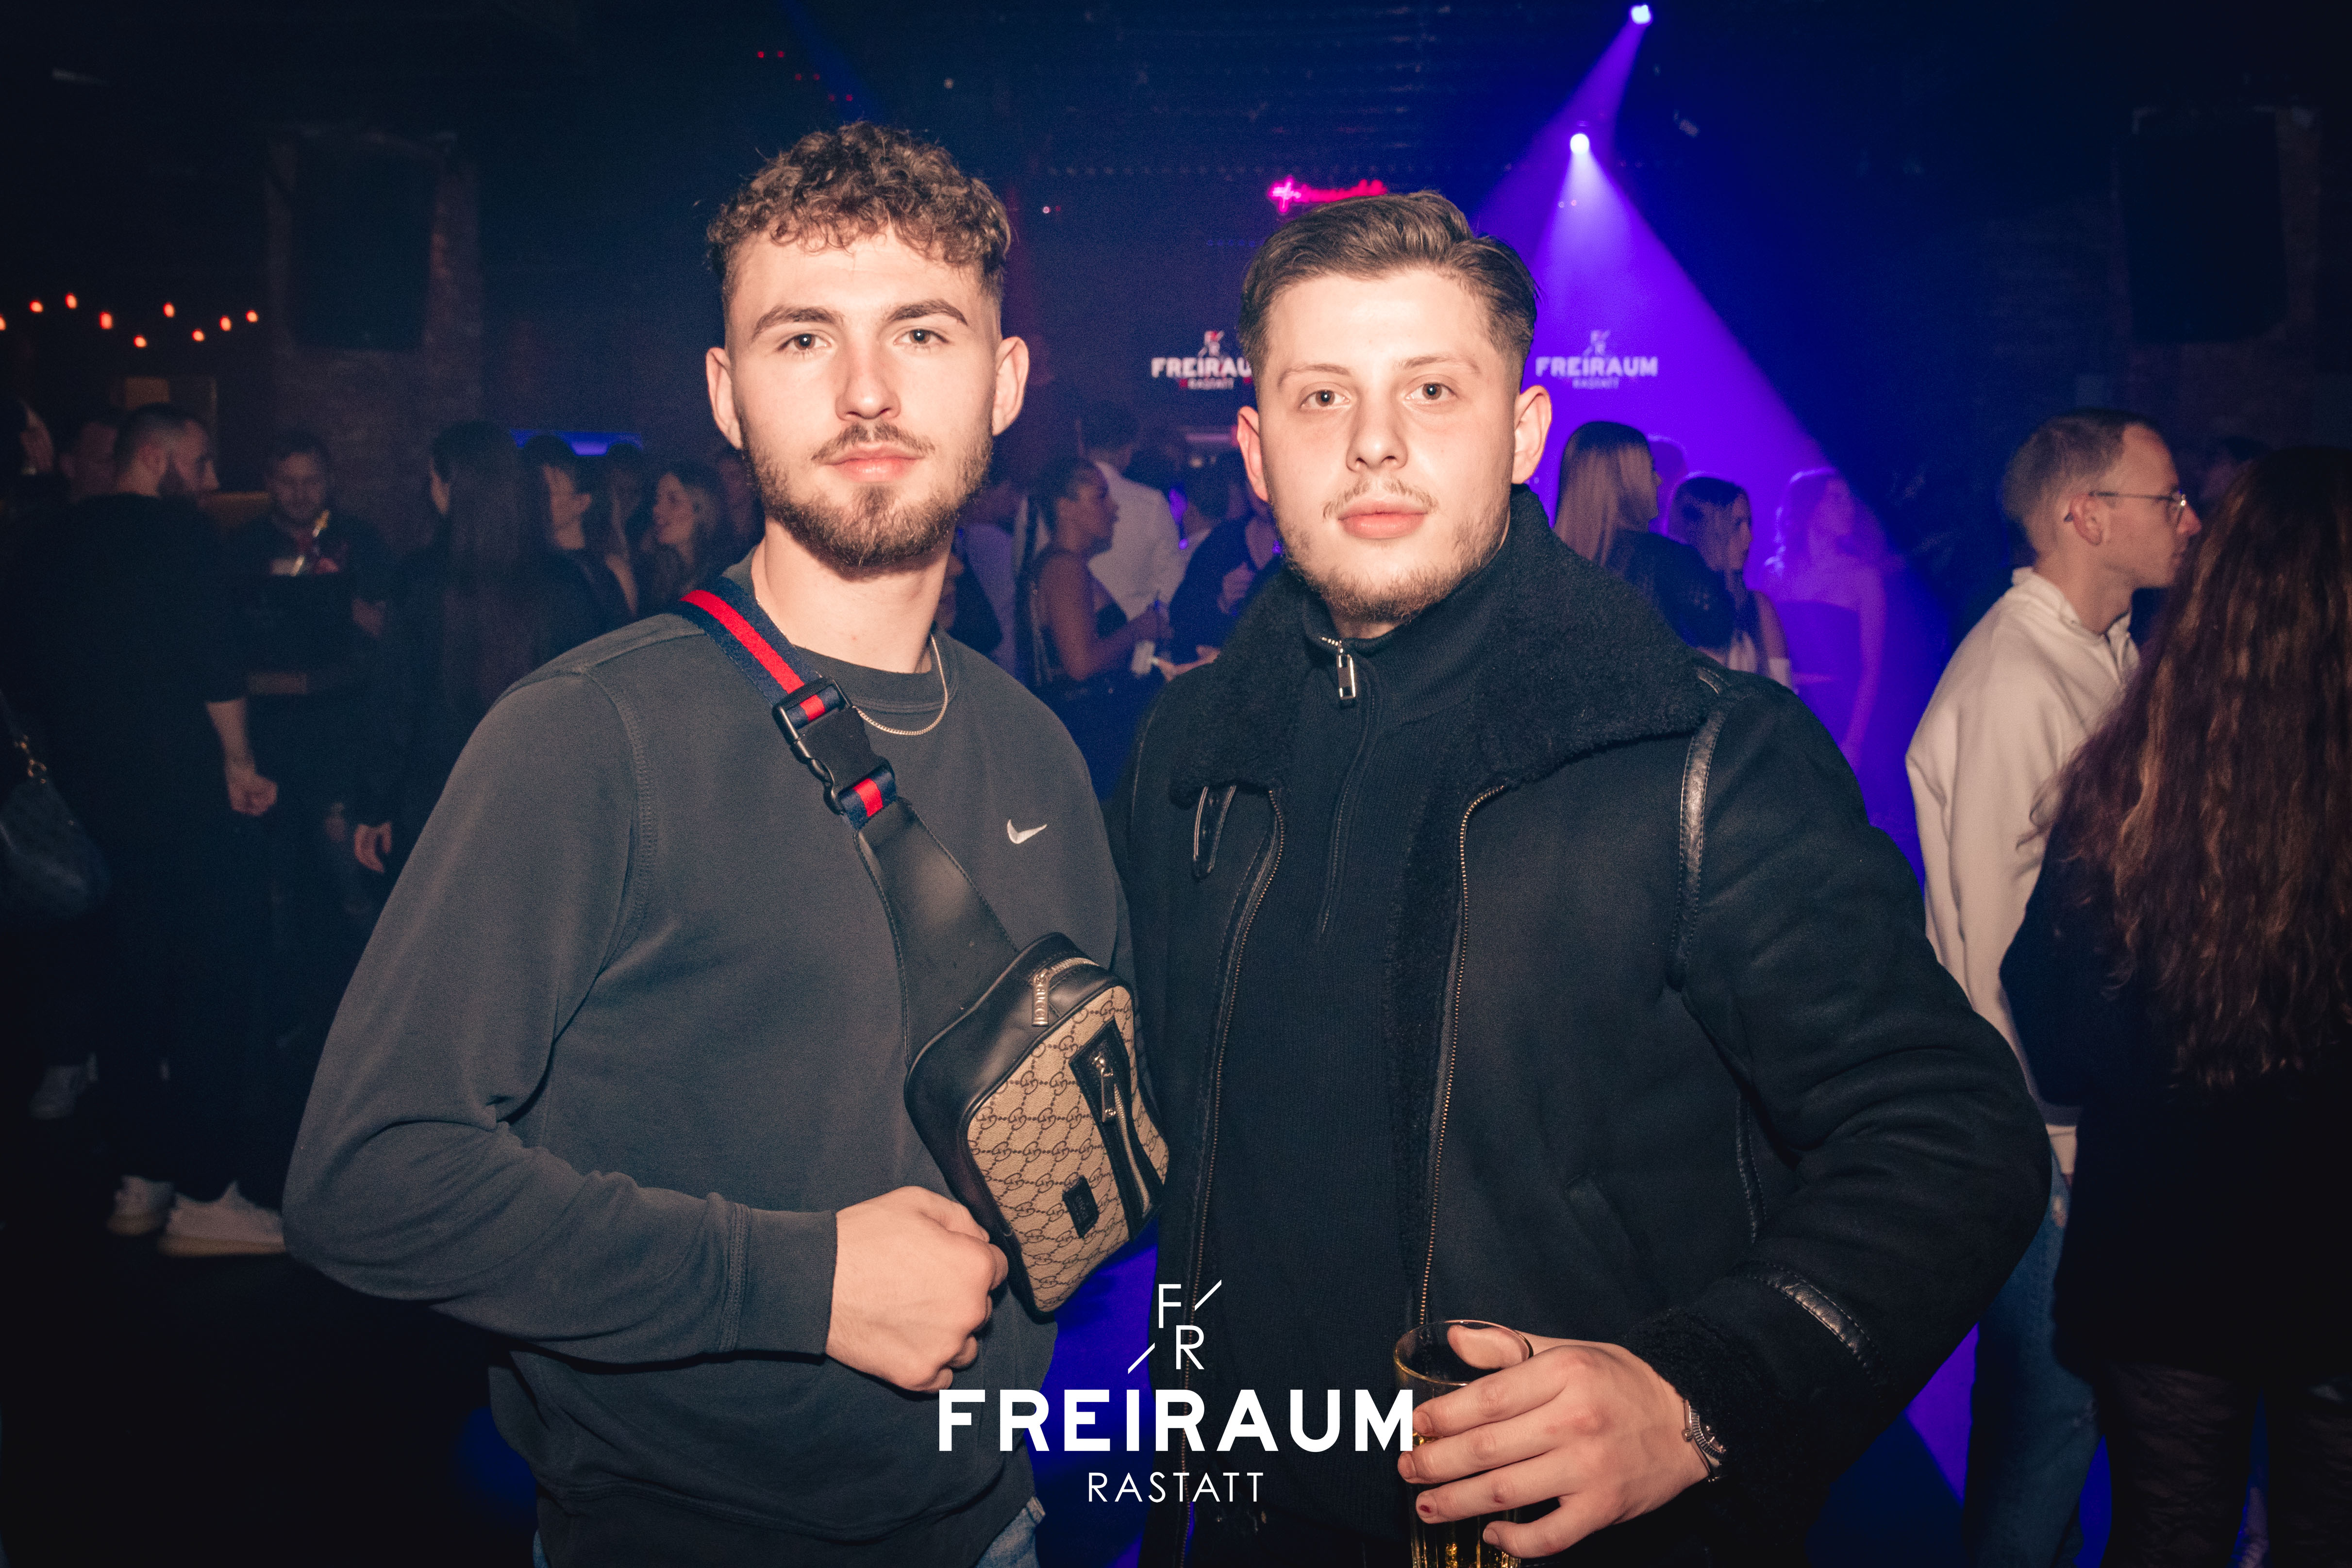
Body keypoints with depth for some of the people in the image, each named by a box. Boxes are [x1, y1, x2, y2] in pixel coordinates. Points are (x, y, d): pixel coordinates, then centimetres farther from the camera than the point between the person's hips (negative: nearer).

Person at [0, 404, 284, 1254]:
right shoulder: (179, 536, -8)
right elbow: (215, 665, -15)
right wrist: (240, 763, -5)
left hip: (93, 802, 8)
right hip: (182, 799, -8)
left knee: (130, 984, 14)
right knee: (211, 985, -3)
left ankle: (142, 1182, 22)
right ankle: (204, 1197, -2)